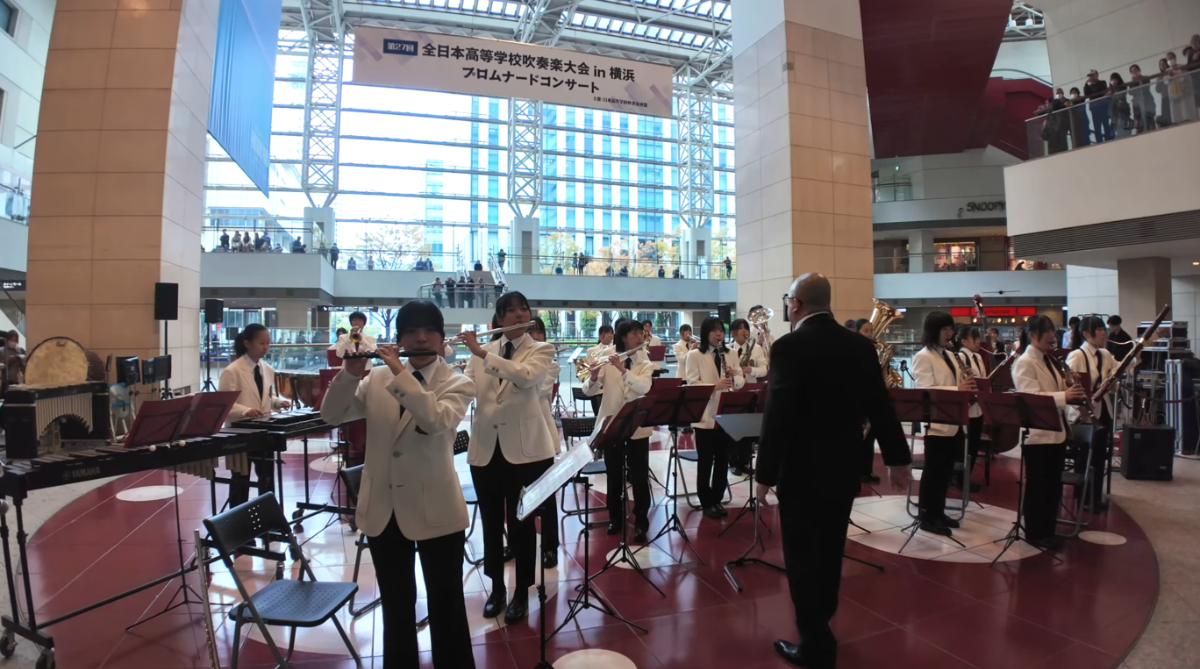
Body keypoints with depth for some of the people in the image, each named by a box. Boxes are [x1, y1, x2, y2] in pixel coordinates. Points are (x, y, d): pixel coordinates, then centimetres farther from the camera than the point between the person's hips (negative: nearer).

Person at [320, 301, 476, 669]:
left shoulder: (457, 384, -7)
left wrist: (401, 373, -26)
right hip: (383, 510, 4)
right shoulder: (377, 378, 5)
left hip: (435, 511, -3)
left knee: (445, 605, 10)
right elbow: (332, 415, -1)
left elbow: (437, 420, -27)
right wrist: (349, 374, -16)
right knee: (396, 605, 21)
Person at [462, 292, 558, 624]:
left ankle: (521, 592, 24)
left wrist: (483, 353, -25)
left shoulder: (540, 350, -1)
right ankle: (496, 587, 33)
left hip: (524, 447, -3)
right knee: (491, 521, 13)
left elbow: (525, 376, -23)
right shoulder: (482, 352, 8)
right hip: (484, 447, 3)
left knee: (521, 521, 6)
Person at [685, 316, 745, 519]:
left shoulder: (729, 355, 10)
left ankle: (717, 499, 25)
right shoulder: (695, 355, -5)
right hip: (704, 417, -4)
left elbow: (741, 381, 6)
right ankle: (706, 502, 17)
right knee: (705, 462, 4)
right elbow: (692, 385, -13)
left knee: (722, 460, 11)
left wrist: (734, 378, -16)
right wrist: (714, 386, -28)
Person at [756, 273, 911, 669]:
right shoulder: (860, 346, 1)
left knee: (804, 556, 7)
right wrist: (897, 459, 15)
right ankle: (819, 628, 38)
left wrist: (765, 474, -13)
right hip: (844, 469, 7)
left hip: (802, 471, -7)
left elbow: (777, 416, -21)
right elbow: (879, 406, 6)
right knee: (829, 551, 21)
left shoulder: (789, 347, -18)